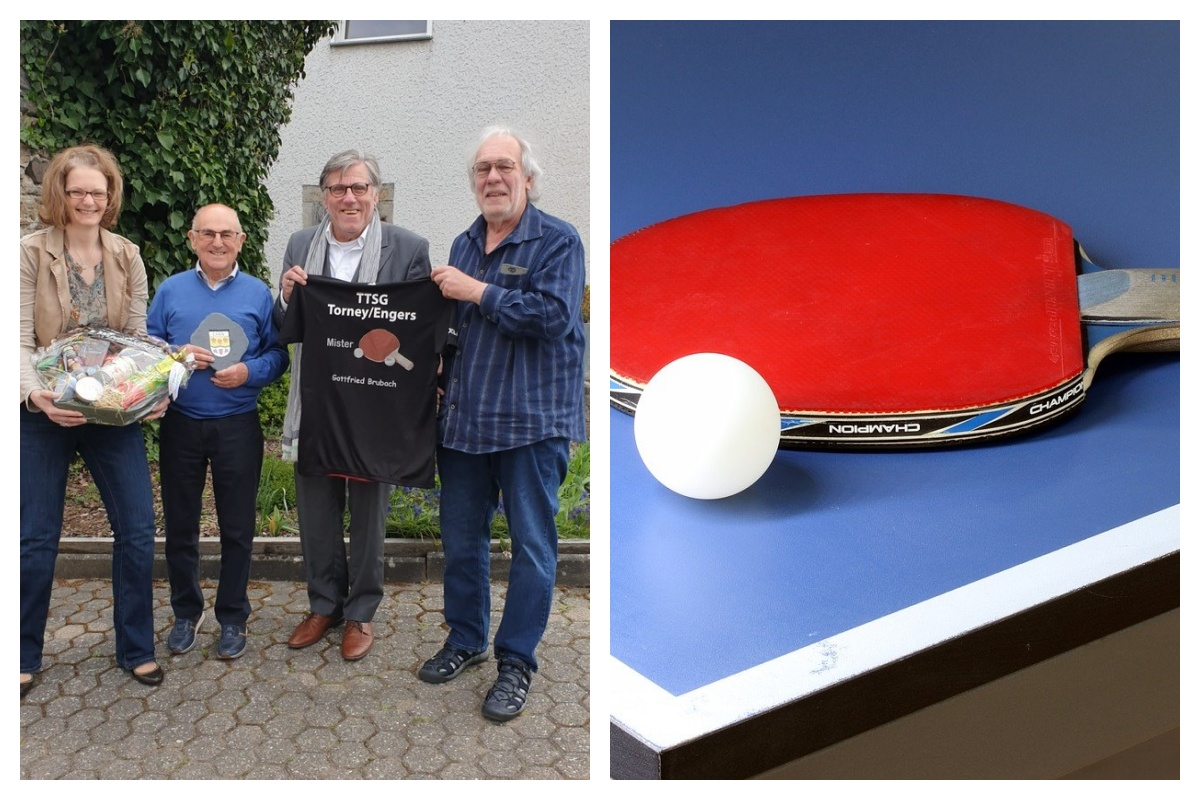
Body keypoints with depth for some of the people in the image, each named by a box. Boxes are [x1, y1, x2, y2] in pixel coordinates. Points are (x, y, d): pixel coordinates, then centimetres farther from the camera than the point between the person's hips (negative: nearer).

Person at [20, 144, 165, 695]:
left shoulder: (127, 257, 4)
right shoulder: (31, 253, -5)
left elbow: (139, 336, 5)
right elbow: (22, 339, -10)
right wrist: (34, 393, -29)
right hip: (45, 412, -2)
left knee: (138, 528, 1)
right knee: (36, 538, 7)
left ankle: (136, 649, 18)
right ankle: (24, 656, 26)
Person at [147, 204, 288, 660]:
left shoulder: (258, 293, 1)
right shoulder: (171, 290, 4)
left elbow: (279, 353, 0)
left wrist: (250, 372, -18)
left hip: (238, 426, -1)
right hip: (181, 424, 2)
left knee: (237, 528, 6)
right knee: (180, 525, 12)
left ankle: (232, 618, 22)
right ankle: (186, 613, 30)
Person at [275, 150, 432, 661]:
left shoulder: (408, 249, -9)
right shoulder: (300, 246, 3)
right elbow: (284, 331, 6)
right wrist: (286, 299, -15)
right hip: (315, 404, 4)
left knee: (368, 513, 12)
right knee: (315, 511, 15)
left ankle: (361, 613, 31)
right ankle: (325, 604, 36)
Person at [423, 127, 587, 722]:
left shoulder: (558, 242, -6)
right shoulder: (463, 245, 14)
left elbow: (553, 316, -22)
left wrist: (478, 291, -17)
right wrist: (440, 374, 10)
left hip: (531, 421, -6)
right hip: (464, 419, 6)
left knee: (532, 547, 3)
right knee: (460, 539, 15)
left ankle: (515, 662, 17)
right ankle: (464, 639, 33)